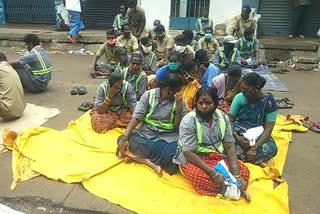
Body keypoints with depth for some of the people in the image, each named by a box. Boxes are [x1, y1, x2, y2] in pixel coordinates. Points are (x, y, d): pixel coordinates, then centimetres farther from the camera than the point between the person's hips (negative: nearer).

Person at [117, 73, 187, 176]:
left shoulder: (179, 101, 0)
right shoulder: (149, 95, -2)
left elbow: (178, 127, -3)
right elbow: (136, 118, -7)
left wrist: (178, 107, -17)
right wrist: (125, 137, -21)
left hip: (168, 137, 0)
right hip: (147, 133, 0)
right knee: (121, 140, -25)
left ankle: (137, 156, -19)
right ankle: (152, 164, -27)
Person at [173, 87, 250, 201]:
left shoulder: (223, 117, -2)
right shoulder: (188, 121, -17)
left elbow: (230, 146, -4)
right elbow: (189, 153, -21)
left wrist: (236, 174, -17)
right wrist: (213, 173, -28)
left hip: (218, 156, 5)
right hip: (193, 159, -4)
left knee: (243, 171, -15)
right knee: (203, 179, -33)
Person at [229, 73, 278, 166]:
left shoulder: (269, 101, -13)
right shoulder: (239, 97, -9)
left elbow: (268, 129, -16)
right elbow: (230, 120, -6)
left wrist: (254, 148, -28)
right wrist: (237, 138, -24)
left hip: (258, 136, -1)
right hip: (239, 134, 1)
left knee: (271, 148, -32)